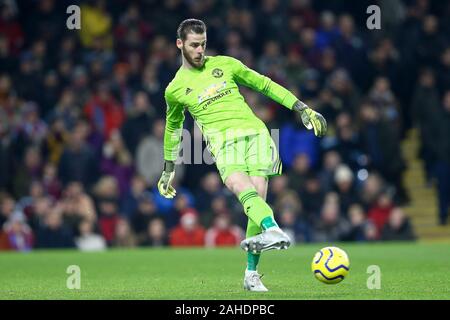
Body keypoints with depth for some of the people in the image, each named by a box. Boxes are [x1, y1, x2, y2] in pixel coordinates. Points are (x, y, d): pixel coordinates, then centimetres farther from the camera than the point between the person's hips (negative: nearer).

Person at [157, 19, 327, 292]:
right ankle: (274, 231, -60)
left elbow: (265, 85, 21)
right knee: (241, 187, -33)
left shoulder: (224, 64, 17)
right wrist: (169, 169, 36)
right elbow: (173, 127, 31)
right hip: (224, 140, -2)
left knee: (257, 197, -14)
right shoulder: (175, 90, 15)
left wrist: (303, 109, 15)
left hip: (255, 131, 2)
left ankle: (251, 274, -6)